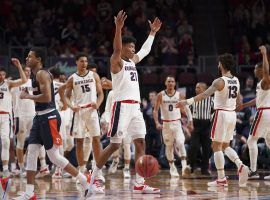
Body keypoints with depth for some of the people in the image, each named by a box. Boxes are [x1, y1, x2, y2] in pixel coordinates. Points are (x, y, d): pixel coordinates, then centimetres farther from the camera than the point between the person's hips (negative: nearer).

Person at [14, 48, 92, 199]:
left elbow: (47, 97, -26)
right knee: (31, 153, 4)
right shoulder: (36, 75, 17)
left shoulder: (42, 74, -14)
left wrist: (27, 96, -16)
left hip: (49, 117, -10)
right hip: (40, 117, 10)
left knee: (54, 156, -6)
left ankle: (85, 181, 3)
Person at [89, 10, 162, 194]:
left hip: (135, 107, 8)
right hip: (122, 106, -8)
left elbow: (145, 50, 35)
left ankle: (139, 184, 4)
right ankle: (92, 179, -1)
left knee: (140, 144, 3)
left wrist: (153, 32, 34)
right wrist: (118, 28, -39)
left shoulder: (133, 61, 18)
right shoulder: (117, 62, -5)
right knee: (115, 145, -8)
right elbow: (117, 49, -27)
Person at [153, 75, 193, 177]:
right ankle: (172, 167, 21)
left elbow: (186, 108, 6)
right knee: (169, 146, 8)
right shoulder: (161, 95, -2)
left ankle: (184, 166, -27)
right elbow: (155, 110, -1)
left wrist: (190, 120, -5)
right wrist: (157, 123, -14)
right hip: (166, 124, 1)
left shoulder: (179, 95, 0)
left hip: (176, 123, -1)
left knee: (180, 143, -19)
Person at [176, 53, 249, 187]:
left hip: (221, 114, -7)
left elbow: (205, 94, -26)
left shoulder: (220, 81, -15)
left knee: (216, 146, 1)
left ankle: (221, 179, -2)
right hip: (232, 114, 7)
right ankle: (240, 166, -5)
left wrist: (188, 102, -31)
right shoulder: (236, 81, 8)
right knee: (225, 146, 17)